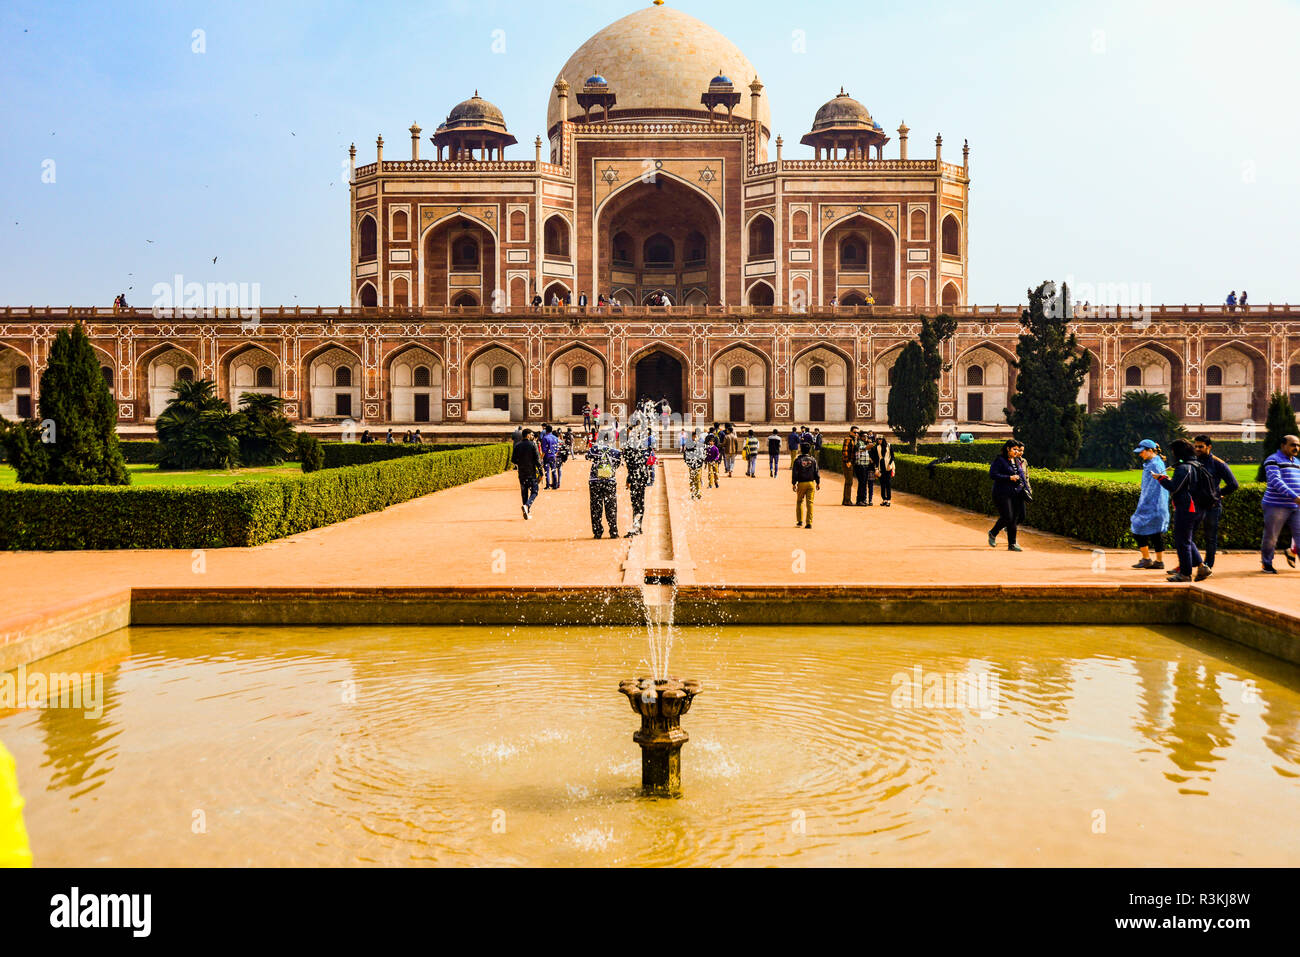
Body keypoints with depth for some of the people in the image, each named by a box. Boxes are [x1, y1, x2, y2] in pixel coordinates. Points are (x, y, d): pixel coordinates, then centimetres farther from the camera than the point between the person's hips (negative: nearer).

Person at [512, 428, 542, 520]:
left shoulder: (517, 445, 5)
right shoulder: (533, 444, -8)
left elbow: (513, 459, 5)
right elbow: (537, 459, -12)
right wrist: (540, 471, -7)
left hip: (521, 472, 4)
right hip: (532, 472, -4)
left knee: (524, 492, 12)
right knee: (534, 492, 3)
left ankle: (527, 512, 13)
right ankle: (527, 505, -23)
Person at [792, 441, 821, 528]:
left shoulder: (797, 460, -4)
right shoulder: (813, 459, 2)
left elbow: (794, 473, -5)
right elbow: (817, 472, 4)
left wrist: (793, 483, 1)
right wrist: (818, 483, 11)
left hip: (801, 483, -1)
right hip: (811, 483, 1)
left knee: (799, 502, 14)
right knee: (810, 502, 0)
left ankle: (800, 521, 11)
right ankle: (809, 523, -4)